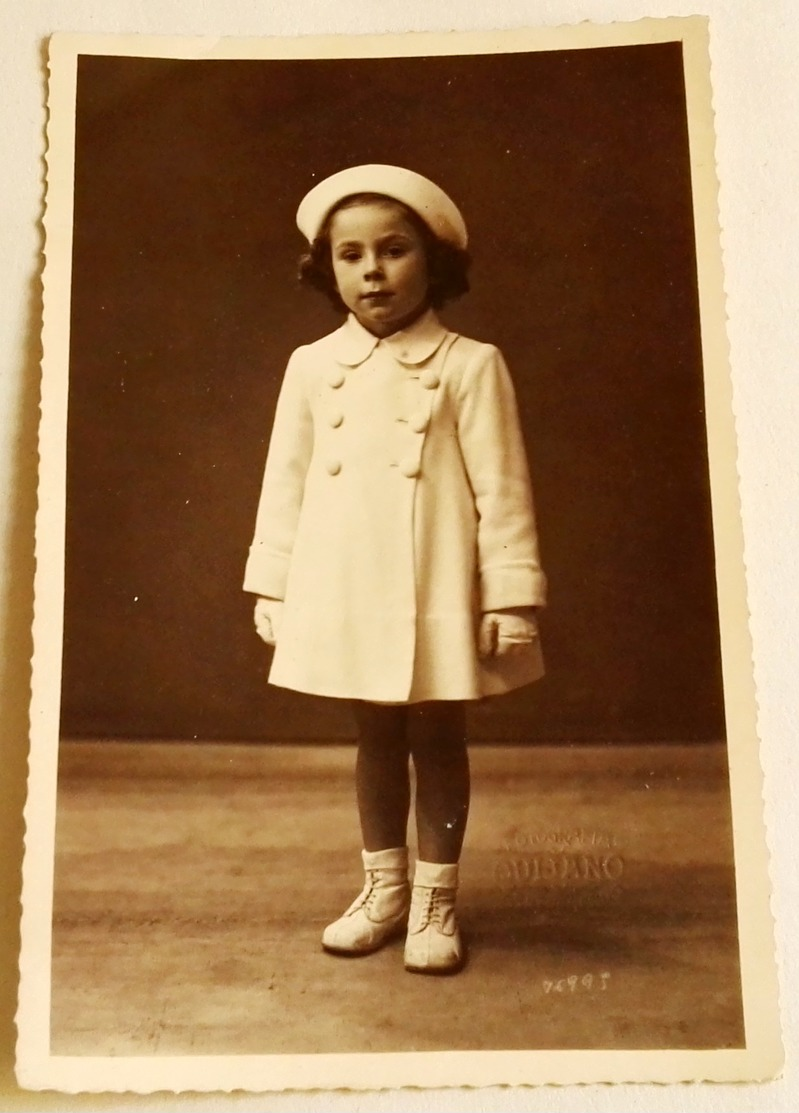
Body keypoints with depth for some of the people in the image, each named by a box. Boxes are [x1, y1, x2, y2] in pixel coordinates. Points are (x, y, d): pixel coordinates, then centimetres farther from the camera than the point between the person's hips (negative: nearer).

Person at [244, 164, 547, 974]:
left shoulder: (469, 365, -5)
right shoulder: (312, 367, 4)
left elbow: (502, 490, -7)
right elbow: (285, 484, 7)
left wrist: (512, 596, -10)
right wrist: (272, 587, 7)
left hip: (438, 597, -3)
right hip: (343, 597, 3)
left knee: (437, 741, 9)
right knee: (376, 740, 16)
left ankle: (436, 900, 25)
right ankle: (384, 888, 31)